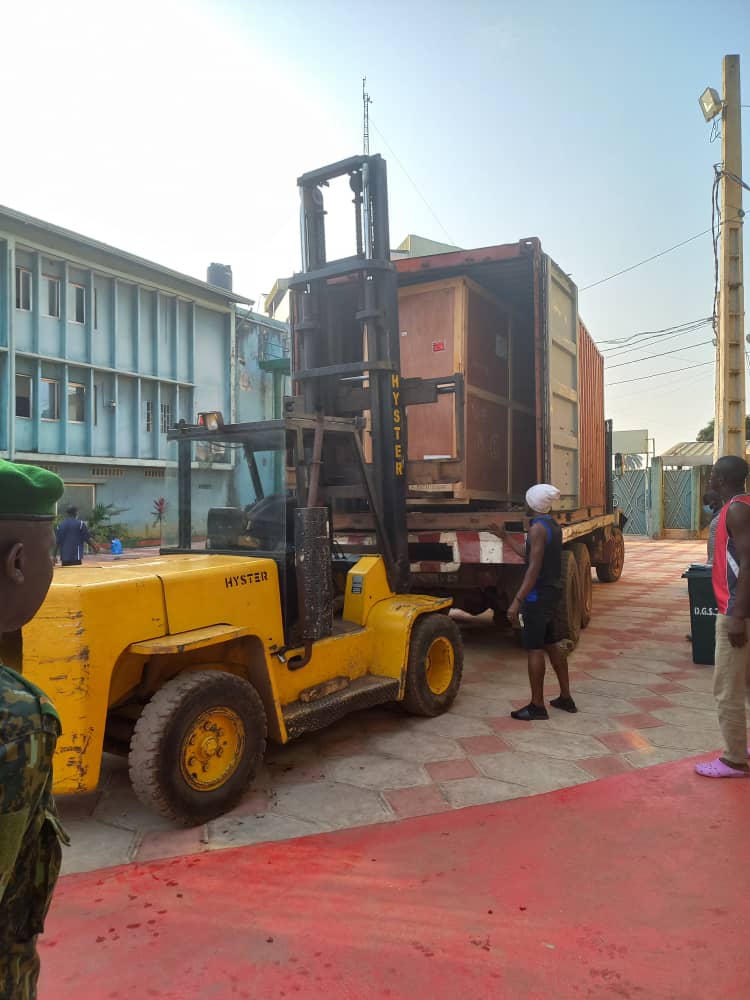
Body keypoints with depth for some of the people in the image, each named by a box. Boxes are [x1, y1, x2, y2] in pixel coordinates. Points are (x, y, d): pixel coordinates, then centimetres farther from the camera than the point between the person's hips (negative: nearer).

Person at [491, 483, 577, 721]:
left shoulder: (538, 528, -17)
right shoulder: (553, 525, 12)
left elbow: (534, 568, -23)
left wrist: (517, 601, -25)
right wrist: (506, 537, 27)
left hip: (538, 595, -10)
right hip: (552, 592, 10)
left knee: (534, 650, -3)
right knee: (552, 645, 18)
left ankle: (537, 706, 4)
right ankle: (565, 698, 26)